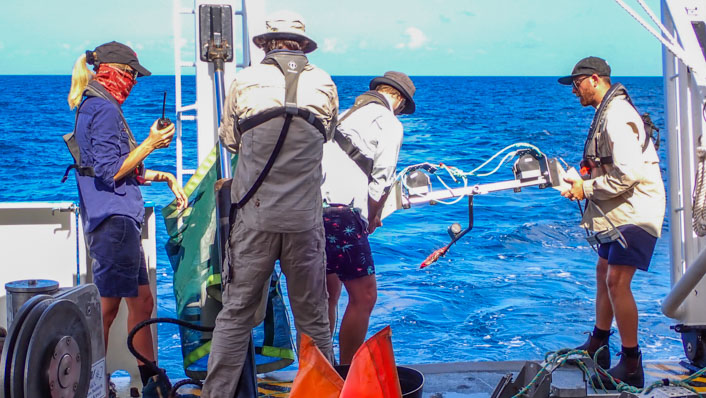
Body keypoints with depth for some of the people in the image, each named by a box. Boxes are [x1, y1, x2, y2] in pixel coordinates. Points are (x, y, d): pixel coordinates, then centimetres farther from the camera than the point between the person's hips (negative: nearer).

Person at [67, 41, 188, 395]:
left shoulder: (96, 107, 19)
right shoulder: (104, 109, -13)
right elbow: (110, 171, -18)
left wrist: (162, 176, 21)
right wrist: (150, 145, -13)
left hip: (118, 221, 10)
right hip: (113, 221, -10)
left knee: (142, 301, 13)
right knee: (106, 309, -5)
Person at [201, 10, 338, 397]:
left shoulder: (244, 82, -2)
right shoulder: (324, 85, 1)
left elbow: (228, 140, 12)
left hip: (255, 216, -1)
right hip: (305, 218, 1)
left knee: (236, 313, 6)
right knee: (312, 315, 12)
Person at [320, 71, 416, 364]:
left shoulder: (344, 113, 24)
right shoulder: (389, 123, 3)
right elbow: (381, 181, -4)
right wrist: (372, 218, 12)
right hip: (342, 213, -8)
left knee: (328, 292, 19)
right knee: (363, 296, 1)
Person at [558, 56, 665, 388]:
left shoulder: (617, 115, -20)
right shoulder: (607, 111, 14)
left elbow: (628, 173, -28)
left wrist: (587, 189, -17)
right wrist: (579, 179, 6)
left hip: (635, 211, -11)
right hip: (621, 212, 11)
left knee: (617, 281, -13)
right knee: (604, 274, 17)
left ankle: (631, 366, -6)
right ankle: (598, 348, 30)